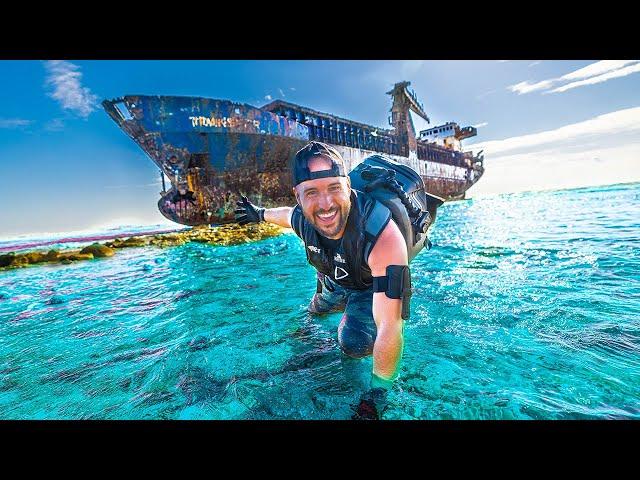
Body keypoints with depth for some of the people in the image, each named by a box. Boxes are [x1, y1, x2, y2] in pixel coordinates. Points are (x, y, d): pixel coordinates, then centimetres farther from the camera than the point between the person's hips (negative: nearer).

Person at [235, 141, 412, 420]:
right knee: (316, 311, 27)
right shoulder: (301, 218, -28)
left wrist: (374, 400, -34)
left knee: (353, 344, -22)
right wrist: (260, 214, 21)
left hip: (371, 288, -4)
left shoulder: (382, 235, -46)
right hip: (332, 281, 5)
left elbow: (390, 328, -43)